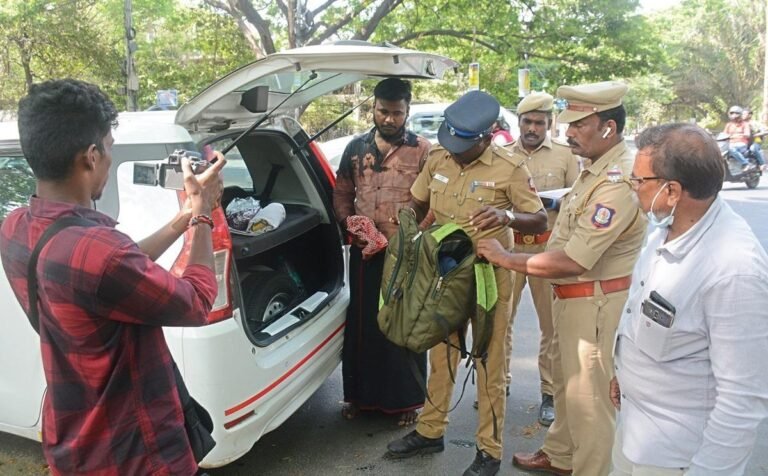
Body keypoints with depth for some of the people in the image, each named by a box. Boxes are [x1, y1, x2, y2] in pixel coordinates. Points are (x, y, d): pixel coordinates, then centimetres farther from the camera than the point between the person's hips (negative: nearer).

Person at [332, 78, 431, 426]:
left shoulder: (422, 150, -2)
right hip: (364, 252, 3)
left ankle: (406, 399, 20)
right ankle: (360, 394, 27)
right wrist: (350, 224, 0)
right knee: (362, 323, 11)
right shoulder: (356, 148, 10)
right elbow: (341, 194, 16)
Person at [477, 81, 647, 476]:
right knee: (566, 380, 24)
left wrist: (505, 258, -19)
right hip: (571, 296, 11)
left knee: (589, 394, 4)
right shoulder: (596, 169, 7)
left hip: (595, 302, -10)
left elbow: (572, 261, -28)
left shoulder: (618, 181, -25)